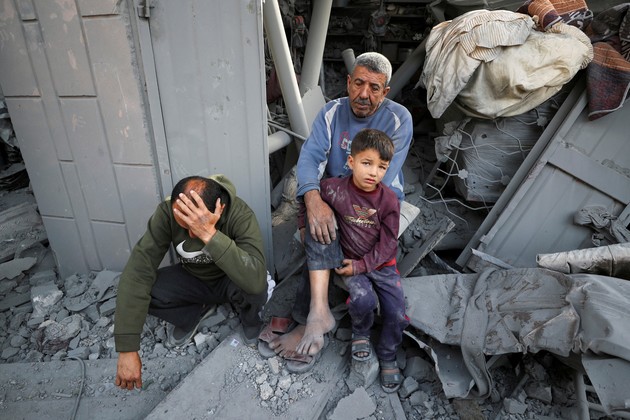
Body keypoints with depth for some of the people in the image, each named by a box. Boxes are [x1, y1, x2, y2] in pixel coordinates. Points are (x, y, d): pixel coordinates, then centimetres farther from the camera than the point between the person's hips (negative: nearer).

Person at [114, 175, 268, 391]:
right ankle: (195, 312, 8)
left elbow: (256, 281, -45)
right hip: (191, 279, 3)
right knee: (137, 290, -22)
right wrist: (127, 349, -33)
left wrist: (210, 235, -52)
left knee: (252, 288, -36)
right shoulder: (166, 211, -26)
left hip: (230, 281, -2)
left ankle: (249, 318, 3)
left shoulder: (240, 215, -33)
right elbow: (137, 272, -29)